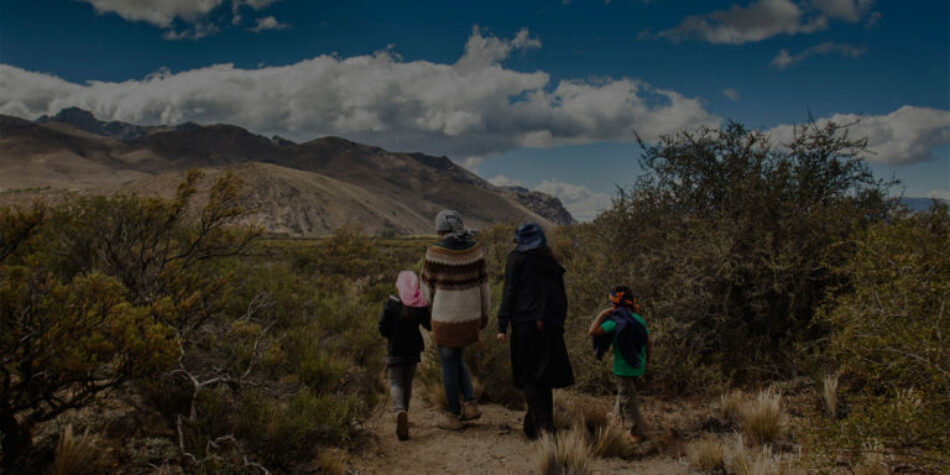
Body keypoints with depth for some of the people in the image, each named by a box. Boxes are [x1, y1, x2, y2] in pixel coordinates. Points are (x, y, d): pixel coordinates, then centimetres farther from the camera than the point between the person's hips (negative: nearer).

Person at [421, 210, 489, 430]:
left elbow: (428, 282, -4)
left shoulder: (435, 250, -15)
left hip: (446, 316, -5)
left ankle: (454, 417, 20)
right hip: (470, 316, 5)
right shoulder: (474, 248, -4)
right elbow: (482, 281, 3)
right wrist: (484, 311, 14)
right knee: (456, 359, 24)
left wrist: (430, 305, 15)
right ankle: (470, 405, 15)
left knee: (448, 365, 10)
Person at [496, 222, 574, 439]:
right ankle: (537, 426, 18)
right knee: (544, 379, 14)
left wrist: (502, 326, -6)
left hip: (525, 324, -5)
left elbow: (509, 292, -7)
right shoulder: (552, 263, 14)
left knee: (527, 378, 2)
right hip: (550, 326, 5)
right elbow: (562, 299, 14)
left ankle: (542, 423, -12)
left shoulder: (517, 258, -1)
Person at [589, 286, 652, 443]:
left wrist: (602, 314, -15)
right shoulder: (639, 320, 2)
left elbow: (593, 331, -25)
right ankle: (618, 415, 49)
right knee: (623, 391, 29)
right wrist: (647, 361, 21)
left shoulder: (616, 321, -19)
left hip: (624, 367, -8)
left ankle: (638, 432, 8)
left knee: (628, 400, 3)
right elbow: (649, 344, 7)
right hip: (637, 365, 8)